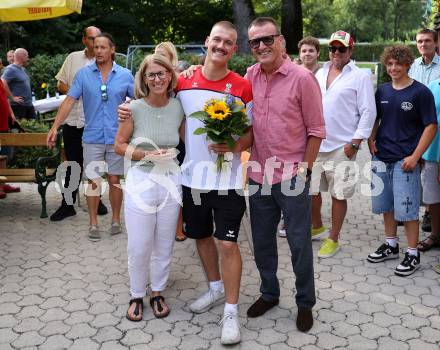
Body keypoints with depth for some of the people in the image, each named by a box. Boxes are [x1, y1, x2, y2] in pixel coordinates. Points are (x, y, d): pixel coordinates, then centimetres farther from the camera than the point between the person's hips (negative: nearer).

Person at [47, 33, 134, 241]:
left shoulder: (125, 75, 1)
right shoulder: (84, 74, 0)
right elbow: (69, 101, -2)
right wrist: (55, 127, -9)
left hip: (116, 137, 0)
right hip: (92, 137, 0)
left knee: (114, 179, 8)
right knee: (93, 181, 3)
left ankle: (116, 220, 23)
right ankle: (93, 224, 14)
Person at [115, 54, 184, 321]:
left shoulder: (179, 107, -2)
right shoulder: (135, 108, -9)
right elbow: (120, 145, -2)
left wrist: (170, 155, -5)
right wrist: (148, 155, -15)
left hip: (171, 181, 2)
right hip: (140, 181, -2)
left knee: (164, 245, 12)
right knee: (139, 247, 4)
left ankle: (158, 292, 31)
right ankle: (137, 296, 26)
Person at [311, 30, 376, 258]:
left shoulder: (360, 77, -5)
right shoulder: (320, 73, 13)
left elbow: (368, 112, -8)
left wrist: (355, 142, -13)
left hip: (342, 146, -5)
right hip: (314, 143, 6)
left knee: (338, 195, 3)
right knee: (311, 190, 13)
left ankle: (333, 239, 17)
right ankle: (317, 228, 36)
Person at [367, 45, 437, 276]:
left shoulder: (420, 92, -7)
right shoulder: (382, 91, 8)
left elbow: (431, 127, -8)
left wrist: (414, 157, -14)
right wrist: (371, 139, 2)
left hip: (405, 161, -5)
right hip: (381, 158, 6)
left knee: (407, 209, -2)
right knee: (385, 204, 14)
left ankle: (412, 254, 11)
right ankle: (391, 245, 31)